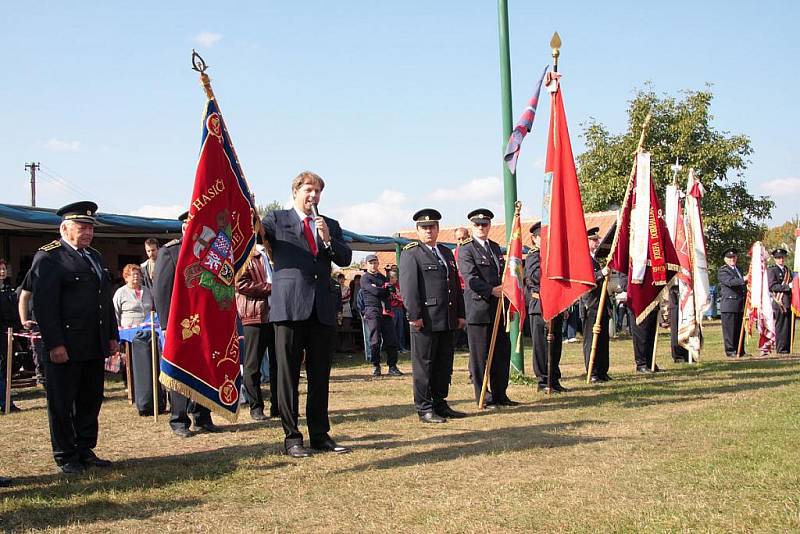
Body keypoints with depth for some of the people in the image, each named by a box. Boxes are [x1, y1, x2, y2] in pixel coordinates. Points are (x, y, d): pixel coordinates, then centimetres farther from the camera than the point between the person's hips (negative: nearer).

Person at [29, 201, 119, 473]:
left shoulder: (95, 257, 17)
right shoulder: (48, 257, -8)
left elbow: (106, 300, 21)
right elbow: (44, 304, -15)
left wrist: (112, 335, 16)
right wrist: (54, 344, -20)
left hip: (95, 346, 8)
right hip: (64, 347, -8)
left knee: (91, 401, 13)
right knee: (62, 404, 4)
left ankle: (86, 451, 24)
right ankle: (66, 457, 13)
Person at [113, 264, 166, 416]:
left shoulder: (147, 291, 18)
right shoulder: (120, 293, 5)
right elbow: (115, 316, 5)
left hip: (150, 333, 4)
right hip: (134, 337, -4)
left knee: (156, 368, -5)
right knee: (141, 371, -9)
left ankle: (159, 403, 0)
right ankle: (144, 406, -5)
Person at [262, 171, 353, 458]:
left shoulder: (330, 225, 19)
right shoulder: (277, 219, 8)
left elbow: (345, 258, 11)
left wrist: (328, 239, -6)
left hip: (323, 308, 4)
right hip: (290, 305, -4)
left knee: (320, 375, 9)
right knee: (288, 374, 1)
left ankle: (320, 434, 18)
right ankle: (292, 437, 8)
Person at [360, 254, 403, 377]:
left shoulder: (382, 277, 22)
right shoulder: (365, 278, 3)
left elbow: (392, 290, 5)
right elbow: (375, 292, -12)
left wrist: (378, 289, -7)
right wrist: (385, 289, 4)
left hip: (385, 311, 5)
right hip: (372, 312, -5)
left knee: (391, 339, -1)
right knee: (375, 340, -6)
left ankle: (392, 366, 4)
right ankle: (375, 366, 5)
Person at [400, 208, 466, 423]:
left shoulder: (447, 253, 20)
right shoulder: (411, 254, -2)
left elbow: (456, 286, 21)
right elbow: (408, 287, -11)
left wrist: (461, 314, 15)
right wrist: (414, 315, -18)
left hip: (448, 321, 7)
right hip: (426, 321, -7)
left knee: (444, 365, 12)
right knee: (424, 365, -2)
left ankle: (440, 404, 21)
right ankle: (424, 409, 4)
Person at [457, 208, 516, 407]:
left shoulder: (495, 247, 18)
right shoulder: (466, 249, -5)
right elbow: (470, 278, -15)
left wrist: (505, 289, 6)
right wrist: (491, 290, -23)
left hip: (498, 309, 7)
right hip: (478, 308, -7)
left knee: (502, 353, 10)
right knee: (481, 356, -1)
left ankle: (500, 394, 20)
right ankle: (484, 398, 7)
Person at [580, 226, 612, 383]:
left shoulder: (596, 259, 19)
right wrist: (601, 274, -28)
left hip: (601, 306, 9)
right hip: (591, 307, -9)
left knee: (603, 340, 11)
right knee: (591, 341, -4)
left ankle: (602, 372, 17)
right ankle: (592, 374, -1)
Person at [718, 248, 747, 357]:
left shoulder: (738, 269, 22)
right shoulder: (722, 271, -4)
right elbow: (730, 282, -22)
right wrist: (744, 279, -33)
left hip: (740, 304, 8)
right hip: (729, 304, -8)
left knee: (739, 328, 9)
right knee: (729, 328, -6)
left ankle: (739, 350, 14)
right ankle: (730, 351, -3)